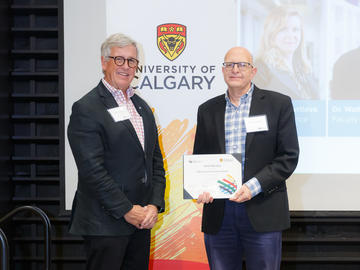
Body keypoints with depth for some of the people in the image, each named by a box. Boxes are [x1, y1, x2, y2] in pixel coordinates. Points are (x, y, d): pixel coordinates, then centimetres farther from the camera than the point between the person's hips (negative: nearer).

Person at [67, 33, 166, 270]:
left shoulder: (142, 106, 15)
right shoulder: (86, 108, -8)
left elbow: (155, 161, 14)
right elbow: (92, 170, -15)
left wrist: (155, 205, 0)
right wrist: (127, 210, -15)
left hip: (142, 219, 7)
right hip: (106, 222, -7)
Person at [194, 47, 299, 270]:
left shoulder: (279, 104, 2)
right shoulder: (208, 110, 12)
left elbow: (288, 157, -2)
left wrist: (254, 186, -14)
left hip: (262, 214, -2)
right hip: (218, 213, 3)